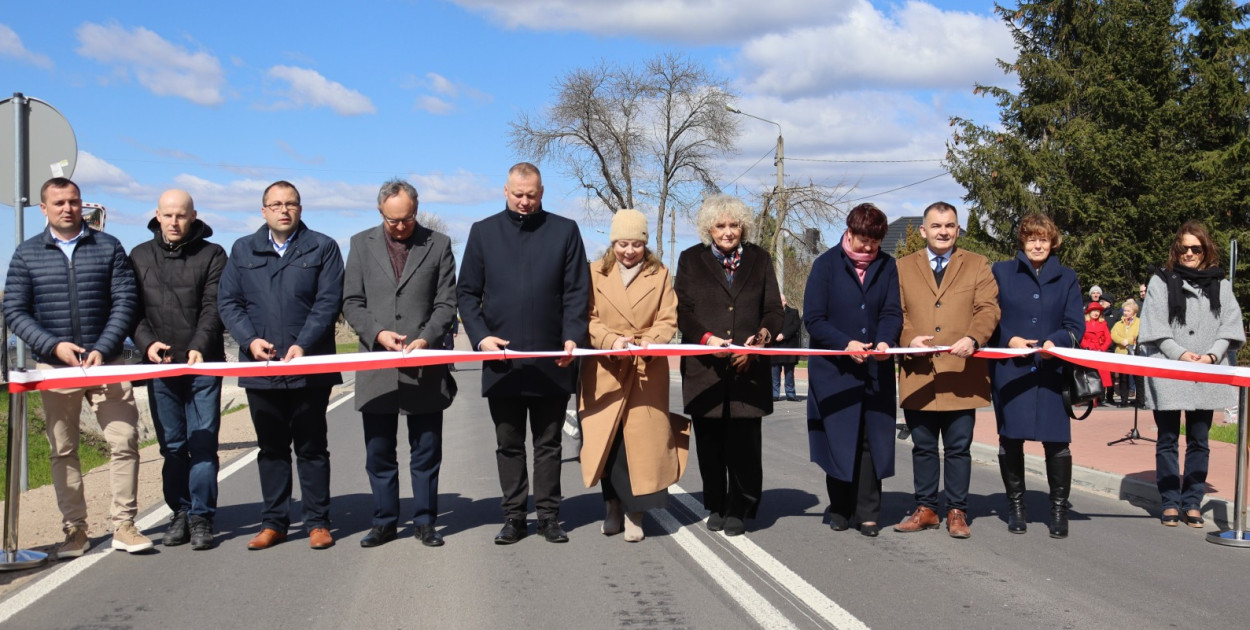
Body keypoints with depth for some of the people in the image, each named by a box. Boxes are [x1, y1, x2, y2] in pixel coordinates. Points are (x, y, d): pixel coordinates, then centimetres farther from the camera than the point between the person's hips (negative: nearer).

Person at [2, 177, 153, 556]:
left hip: (106, 363, -1)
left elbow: (125, 301, 0)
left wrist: (101, 350, -11)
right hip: (54, 366, 1)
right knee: (63, 451, 5)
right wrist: (54, 346, -12)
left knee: (124, 442, -6)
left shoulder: (108, 247, 6)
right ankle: (74, 529, 13)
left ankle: (123, 525, 3)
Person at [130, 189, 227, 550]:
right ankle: (180, 512, 16)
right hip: (159, 366, 3)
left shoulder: (211, 254, 4)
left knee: (203, 443, -3)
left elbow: (213, 308, -5)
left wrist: (199, 347, -20)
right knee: (172, 445, 7)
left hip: (203, 365, -2)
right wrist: (146, 342, -11)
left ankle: (201, 517, 2)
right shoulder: (140, 257, 12)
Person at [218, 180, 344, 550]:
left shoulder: (322, 248, 4)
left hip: (310, 366, -3)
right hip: (260, 367, 3)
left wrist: (303, 345, -16)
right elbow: (227, 302, 8)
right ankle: (273, 522, 18)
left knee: (311, 447, 4)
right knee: (271, 448, 10)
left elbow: (328, 302, -5)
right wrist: (250, 340, -9)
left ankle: (318, 522, 12)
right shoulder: (243, 251, 13)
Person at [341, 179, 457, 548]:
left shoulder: (438, 245, 5)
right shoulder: (362, 244, 9)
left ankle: (424, 521, 17)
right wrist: (378, 333, -10)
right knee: (378, 452, 8)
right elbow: (352, 302, 6)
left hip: (425, 367, -1)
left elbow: (446, 303, 2)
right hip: (376, 366, 1)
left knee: (426, 451, 6)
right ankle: (384, 522, 19)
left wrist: (426, 339, -14)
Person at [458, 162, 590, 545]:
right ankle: (514, 517, 17)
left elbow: (577, 291, 2)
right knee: (509, 445, 9)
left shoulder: (565, 231, 5)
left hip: (551, 360, -1)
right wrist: (480, 336, -8)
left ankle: (548, 516, 16)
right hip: (501, 359, 1)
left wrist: (573, 337, -12)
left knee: (548, 444, 8)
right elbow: (467, 292, 6)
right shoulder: (484, 232, 7)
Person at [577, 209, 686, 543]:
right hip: (605, 371, 0)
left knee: (642, 439, -3)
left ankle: (634, 512, 5)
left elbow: (668, 321, 3)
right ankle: (613, 506, 17)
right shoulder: (595, 272, 5)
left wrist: (651, 340, -17)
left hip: (646, 370, 0)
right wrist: (611, 341, -19)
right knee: (607, 439, 2)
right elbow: (588, 319, -1)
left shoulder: (659, 274, 8)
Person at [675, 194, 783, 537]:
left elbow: (774, 309, 10)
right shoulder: (691, 260, 9)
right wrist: (707, 338, -15)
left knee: (744, 442, -3)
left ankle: (739, 510, 9)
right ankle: (716, 507, 18)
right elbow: (683, 311, 3)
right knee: (710, 443, 4)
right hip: (705, 366, 0)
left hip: (748, 366, 0)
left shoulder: (759, 259, 13)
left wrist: (762, 336, -10)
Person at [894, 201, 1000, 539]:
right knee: (923, 447, 10)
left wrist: (972, 338, -19)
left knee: (958, 448, 4)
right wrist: (909, 338, -13)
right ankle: (926, 509, 20)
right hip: (918, 376, 1)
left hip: (961, 374, -1)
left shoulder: (978, 265, 9)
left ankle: (957, 511, 14)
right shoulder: (903, 267, 12)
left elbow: (988, 309, 0)